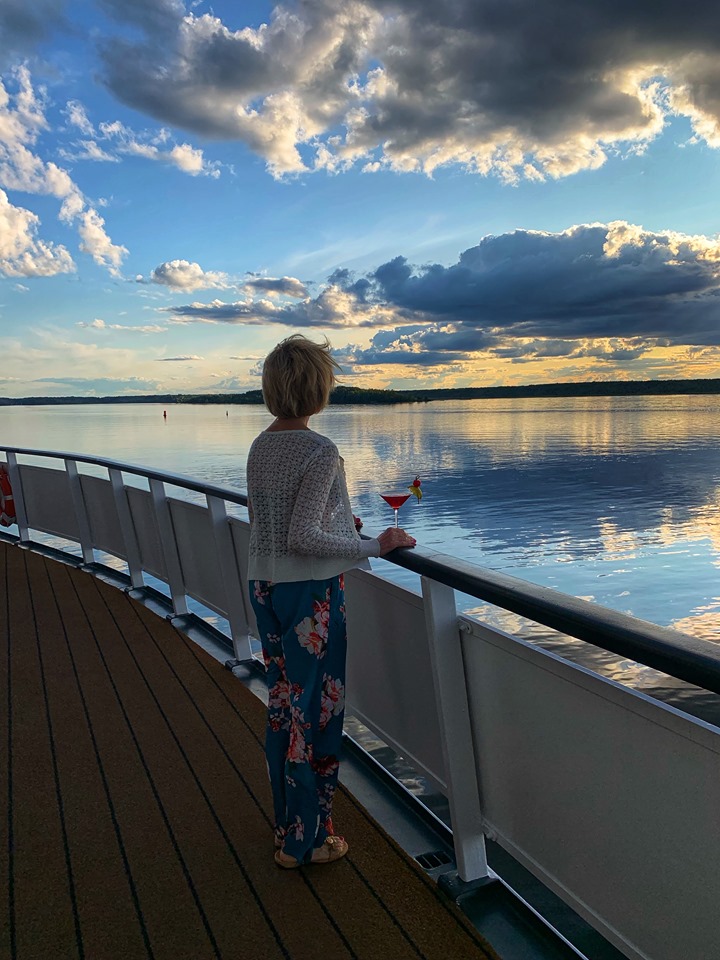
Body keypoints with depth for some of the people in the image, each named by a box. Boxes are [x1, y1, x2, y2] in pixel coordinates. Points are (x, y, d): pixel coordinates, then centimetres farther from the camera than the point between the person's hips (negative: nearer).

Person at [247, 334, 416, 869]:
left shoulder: (260, 447, 5)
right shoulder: (320, 452, -19)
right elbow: (302, 537, -23)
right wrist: (374, 546, -15)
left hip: (264, 586, 8)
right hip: (310, 592, -8)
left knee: (283, 703, 19)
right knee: (314, 711, 7)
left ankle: (287, 821, 36)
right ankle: (304, 840, 22)